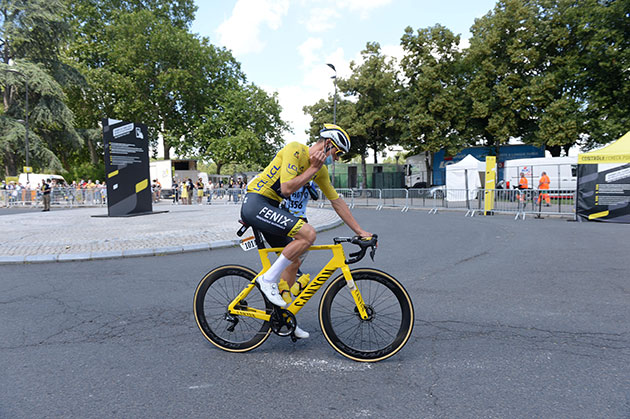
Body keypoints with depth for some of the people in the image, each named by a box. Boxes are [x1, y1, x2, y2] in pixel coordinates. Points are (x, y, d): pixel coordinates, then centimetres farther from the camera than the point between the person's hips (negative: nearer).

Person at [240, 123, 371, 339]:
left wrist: (360, 231, 13)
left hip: (269, 208, 9)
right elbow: (286, 188, -24)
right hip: (255, 203, -9)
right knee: (308, 233, -24)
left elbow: (337, 201, 14)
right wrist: (313, 169, -14)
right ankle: (268, 279, -12)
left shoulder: (321, 170, 10)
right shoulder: (295, 150, -15)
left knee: (293, 262, 9)